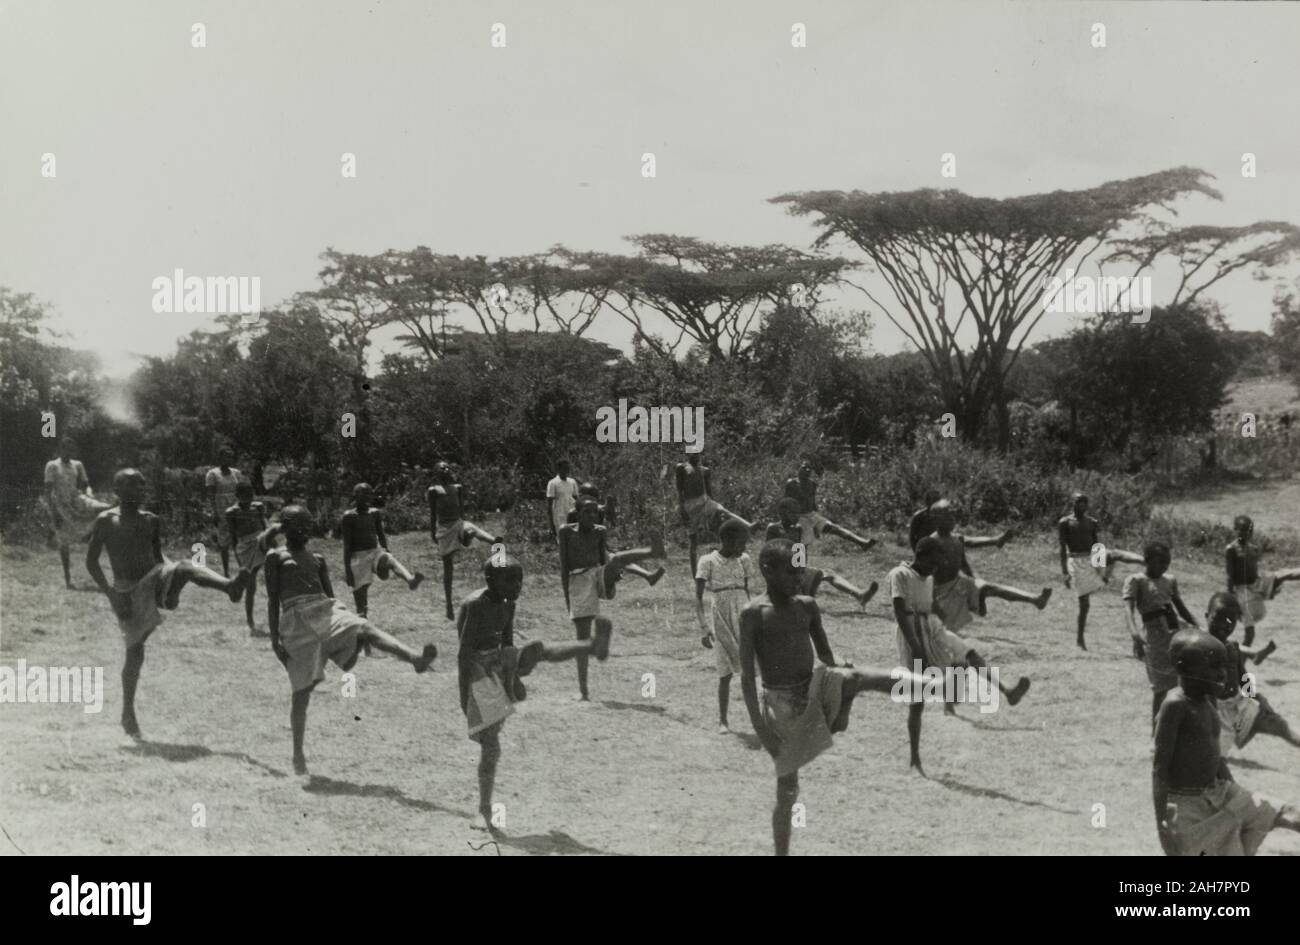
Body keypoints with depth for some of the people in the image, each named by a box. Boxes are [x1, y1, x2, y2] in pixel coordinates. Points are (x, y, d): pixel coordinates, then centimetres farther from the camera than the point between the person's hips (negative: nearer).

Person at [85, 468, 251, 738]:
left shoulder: (151, 521, 10)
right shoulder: (106, 521, -3)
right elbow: (91, 562, -3)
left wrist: (171, 585, -1)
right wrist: (111, 594, -14)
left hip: (155, 584, 3)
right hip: (129, 594, -3)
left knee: (184, 566, -29)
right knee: (135, 654, 2)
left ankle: (229, 586, -56)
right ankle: (128, 714, 18)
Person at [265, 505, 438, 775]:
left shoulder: (317, 559, 24)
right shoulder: (276, 557, 11)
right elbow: (272, 599, 4)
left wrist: (342, 624, 17)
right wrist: (274, 638, -3)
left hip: (326, 611, 3)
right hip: (296, 619, -3)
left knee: (365, 628, -28)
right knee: (302, 691, -1)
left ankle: (415, 659, -53)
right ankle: (298, 754, 11)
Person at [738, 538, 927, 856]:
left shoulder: (807, 606, 4)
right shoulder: (753, 613, -11)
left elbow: (825, 654, 13)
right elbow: (747, 674, -13)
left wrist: (840, 675, -6)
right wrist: (759, 726, -17)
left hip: (818, 686, 4)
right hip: (781, 703, -3)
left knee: (856, 678, -28)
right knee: (787, 792, 3)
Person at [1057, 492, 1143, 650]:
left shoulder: (1093, 523, 11)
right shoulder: (1064, 523, 0)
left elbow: (1099, 544, 10)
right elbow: (1063, 549, -4)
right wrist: (1064, 572, -9)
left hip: (1093, 559, 4)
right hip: (1076, 561, -4)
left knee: (1115, 554, -27)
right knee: (1084, 602, -3)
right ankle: (1079, 638, 10)